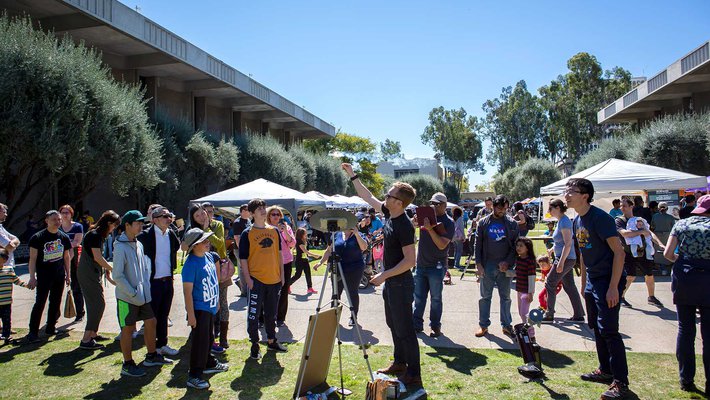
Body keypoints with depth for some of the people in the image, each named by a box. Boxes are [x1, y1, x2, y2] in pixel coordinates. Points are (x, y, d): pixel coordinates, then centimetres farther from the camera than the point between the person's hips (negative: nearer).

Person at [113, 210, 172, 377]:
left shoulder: (139, 244, 9)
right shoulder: (120, 247, -16)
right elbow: (117, 276, -19)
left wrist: (146, 285, 7)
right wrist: (133, 293, -18)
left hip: (143, 294, 8)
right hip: (127, 297, -8)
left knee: (151, 322, 14)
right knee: (128, 329, 3)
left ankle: (152, 356, 30)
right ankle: (128, 365, 17)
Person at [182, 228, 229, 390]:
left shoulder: (209, 256, 3)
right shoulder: (191, 264, -22)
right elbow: (187, 291, -22)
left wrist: (217, 300, 22)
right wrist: (190, 314, -22)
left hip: (210, 306, 8)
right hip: (199, 309, -8)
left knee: (209, 338, 23)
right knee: (200, 341, -4)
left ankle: (209, 364, 41)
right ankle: (194, 376, 7)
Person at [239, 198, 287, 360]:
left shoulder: (274, 231, 9)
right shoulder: (247, 234, -5)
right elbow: (243, 258, -6)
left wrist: (282, 274, 10)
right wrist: (247, 279, -12)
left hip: (274, 280, 5)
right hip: (256, 280, -4)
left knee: (271, 313, 15)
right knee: (254, 314, 0)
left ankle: (271, 340, 29)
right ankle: (255, 345, 12)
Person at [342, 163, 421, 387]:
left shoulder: (405, 226, -22)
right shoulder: (388, 214, 3)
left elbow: (410, 260, -24)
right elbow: (367, 196, 16)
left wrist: (384, 275, -22)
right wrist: (352, 176, 16)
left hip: (401, 283, -9)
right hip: (390, 282, 10)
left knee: (404, 329, -3)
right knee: (393, 325, 19)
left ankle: (414, 374, 6)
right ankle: (399, 363, 34)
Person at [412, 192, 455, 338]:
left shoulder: (448, 223, -8)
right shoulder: (426, 217, 7)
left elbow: (442, 245, -18)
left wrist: (429, 229, -25)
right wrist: (414, 222, -9)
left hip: (437, 266, -5)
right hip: (421, 264, 5)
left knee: (436, 298, 6)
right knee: (418, 297, 11)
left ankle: (435, 326, 18)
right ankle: (417, 324, 21)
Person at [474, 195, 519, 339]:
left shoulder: (512, 223, 2)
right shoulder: (484, 223, 2)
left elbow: (516, 245, 1)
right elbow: (477, 245, 2)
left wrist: (508, 262, -11)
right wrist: (479, 264, -5)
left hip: (505, 266, 0)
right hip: (487, 266, 0)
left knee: (505, 297, 9)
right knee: (485, 297, 7)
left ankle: (506, 325, 20)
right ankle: (483, 325, 16)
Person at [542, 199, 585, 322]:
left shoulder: (564, 222, -18)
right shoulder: (561, 220, 11)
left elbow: (568, 244, -24)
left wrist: (561, 262, -27)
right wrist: (552, 249, 31)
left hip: (565, 259, -10)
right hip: (568, 259, 10)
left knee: (550, 284, -1)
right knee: (570, 286, 13)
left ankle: (549, 315, 6)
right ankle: (578, 315, 19)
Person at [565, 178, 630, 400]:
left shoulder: (600, 218, -18)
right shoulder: (577, 221, 8)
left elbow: (619, 252, -20)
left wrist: (613, 287, -23)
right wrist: (584, 284, 18)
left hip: (609, 280, -9)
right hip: (592, 280, 9)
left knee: (608, 329, -8)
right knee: (596, 327, 15)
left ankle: (620, 382, 1)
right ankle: (605, 370, 29)